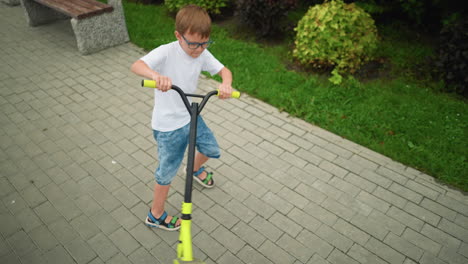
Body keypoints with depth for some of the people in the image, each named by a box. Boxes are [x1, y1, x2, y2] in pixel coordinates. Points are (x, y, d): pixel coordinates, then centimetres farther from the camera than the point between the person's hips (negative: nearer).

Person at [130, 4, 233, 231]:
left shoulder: (202, 54, -6)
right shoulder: (166, 53, -24)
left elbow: (224, 70, -4)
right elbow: (136, 66, -37)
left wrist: (226, 83, -28)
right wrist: (156, 75, -60)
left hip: (191, 117, 6)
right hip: (168, 125, -6)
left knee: (212, 150, 20)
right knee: (167, 172, 6)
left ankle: (196, 169, 56)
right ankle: (155, 215, 30)